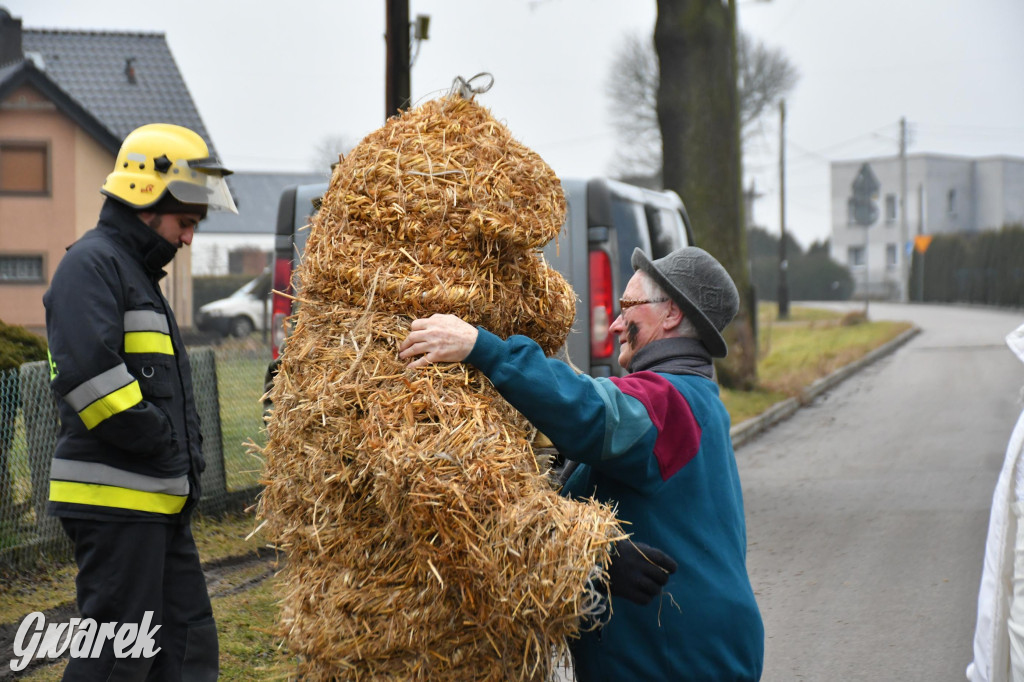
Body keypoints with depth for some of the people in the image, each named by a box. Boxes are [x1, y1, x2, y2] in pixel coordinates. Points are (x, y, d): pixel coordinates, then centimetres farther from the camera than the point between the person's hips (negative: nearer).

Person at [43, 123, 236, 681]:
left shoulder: (138, 272, 22)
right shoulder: (92, 263, -10)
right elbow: (86, 373, -24)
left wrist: (184, 457, 11)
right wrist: (158, 440, -17)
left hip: (161, 503, 10)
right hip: (115, 501, -10)